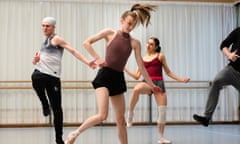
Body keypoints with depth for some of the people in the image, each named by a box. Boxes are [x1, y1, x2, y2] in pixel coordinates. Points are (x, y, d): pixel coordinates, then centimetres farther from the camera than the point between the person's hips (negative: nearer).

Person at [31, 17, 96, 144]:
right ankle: (45, 105, -10)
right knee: (35, 78, -34)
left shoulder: (56, 39, 0)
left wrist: (87, 62, -23)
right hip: (40, 72, 5)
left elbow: (73, 51, -11)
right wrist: (35, 60, 1)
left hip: (53, 76, -5)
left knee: (56, 107, -3)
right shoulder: (45, 42, 21)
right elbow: (38, 61, 27)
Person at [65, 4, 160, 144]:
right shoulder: (110, 33, -2)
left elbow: (141, 66, 9)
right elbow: (87, 43, -1)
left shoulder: (135, 43, 6)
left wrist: (151, 84, 10)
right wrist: (98, 58, -8)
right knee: (102, 115, -19)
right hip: (105, 76, -4)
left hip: (119, 79, 5)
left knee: (120, 118, 9)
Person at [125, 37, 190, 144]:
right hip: (147, 83, 0)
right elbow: (137, 76, 15)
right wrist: (125, 69, 7)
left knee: (162, 111, -2)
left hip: (159, 83, 0)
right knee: (136, 89, -38)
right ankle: (130, 114, -22)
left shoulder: (160, 56, 10)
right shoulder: (142, 59, 15)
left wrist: (181, 79, 7)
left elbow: (168, 72, 15)